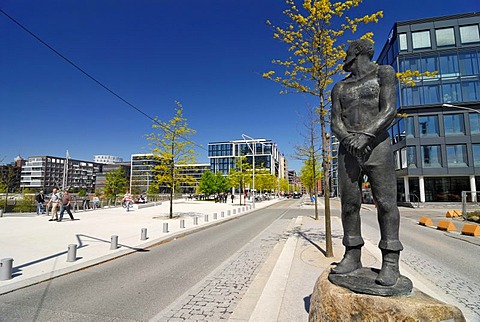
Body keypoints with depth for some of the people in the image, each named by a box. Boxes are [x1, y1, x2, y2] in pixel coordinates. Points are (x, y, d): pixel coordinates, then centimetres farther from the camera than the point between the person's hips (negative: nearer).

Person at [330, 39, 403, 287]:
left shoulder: (383, 73, 8)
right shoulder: (339, 87, 19)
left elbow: (389, 111, -6)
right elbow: (335, 123, 9)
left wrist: (365, 136, -20)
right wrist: (347, 138, -12)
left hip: (377, 145, -4)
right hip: (347, 150, 4)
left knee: (386, 203, -4)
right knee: (349, 203, 1)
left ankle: (390, 263, 3)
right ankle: (352, 257, 9)